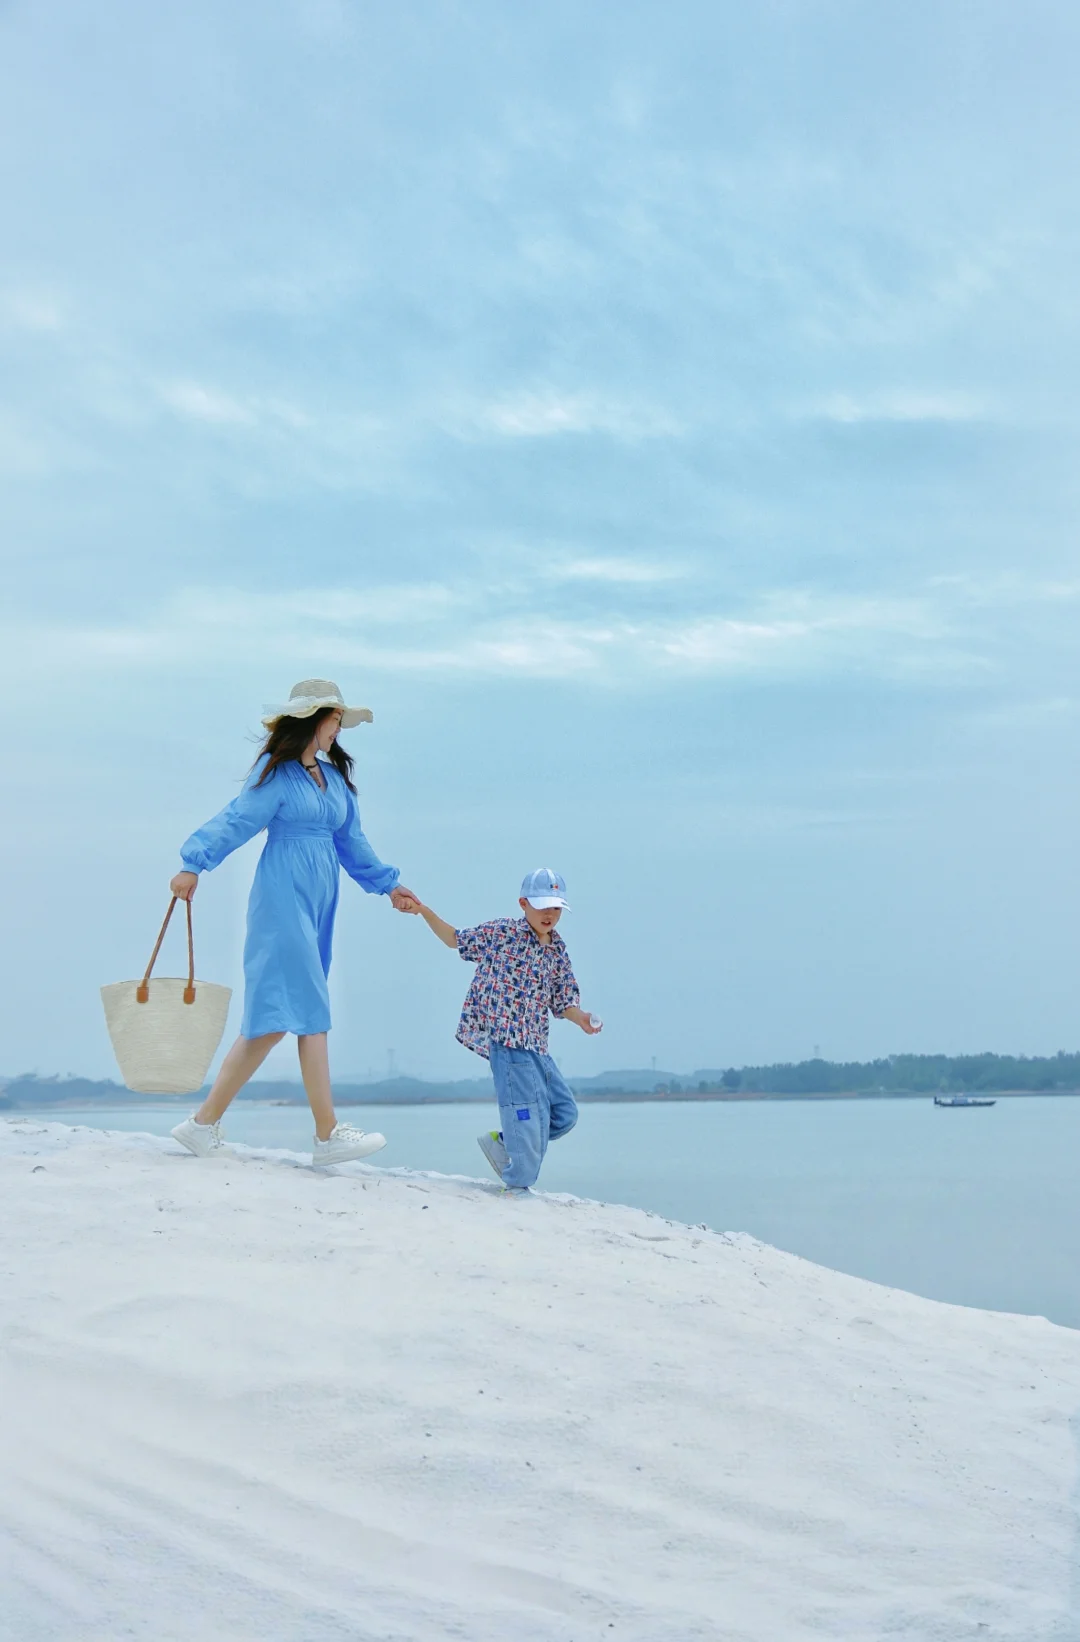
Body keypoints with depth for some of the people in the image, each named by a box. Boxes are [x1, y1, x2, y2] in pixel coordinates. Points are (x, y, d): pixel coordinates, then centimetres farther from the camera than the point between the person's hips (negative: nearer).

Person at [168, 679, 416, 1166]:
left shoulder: (335, 776, 18)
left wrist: (387, 884, 26)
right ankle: (328, 1135, -6)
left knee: (271, 1019, 6)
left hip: (317, 905, 8)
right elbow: (235, 822, -12)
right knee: (309, 1011, -9)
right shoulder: (276, 772, -4)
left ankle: (204, 1124, 11)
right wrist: (193, 865, -23)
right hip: (284, 899, -8)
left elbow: (351, 842, 25)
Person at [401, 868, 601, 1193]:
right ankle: (517, 1186, -1)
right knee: (530, 1115, -13)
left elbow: (562, 1002, 15)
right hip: (504, 1036, -7)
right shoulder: (500, 932, -1)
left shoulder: (559, 953, 12)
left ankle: (500, 1141, 21)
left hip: (535, 1044, 7)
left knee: (565, 1114, 7)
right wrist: (423, 911, 4)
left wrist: (581, 1018, -6)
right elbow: (456, 939, 12)